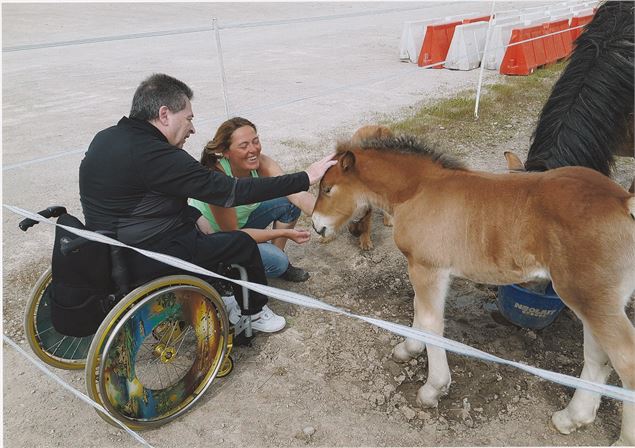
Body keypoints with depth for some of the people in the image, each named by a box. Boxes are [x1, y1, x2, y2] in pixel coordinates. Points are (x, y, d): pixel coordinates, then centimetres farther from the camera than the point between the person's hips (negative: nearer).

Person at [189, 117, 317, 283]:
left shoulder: (261, 163, -19)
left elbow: (298, 194, -29)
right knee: (276, 261, -25)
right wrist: (284, 233, -29)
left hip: (240, 220, 6)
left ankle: (278, 255, 6)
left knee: (290, 202, -11)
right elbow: (232, 234, -26)